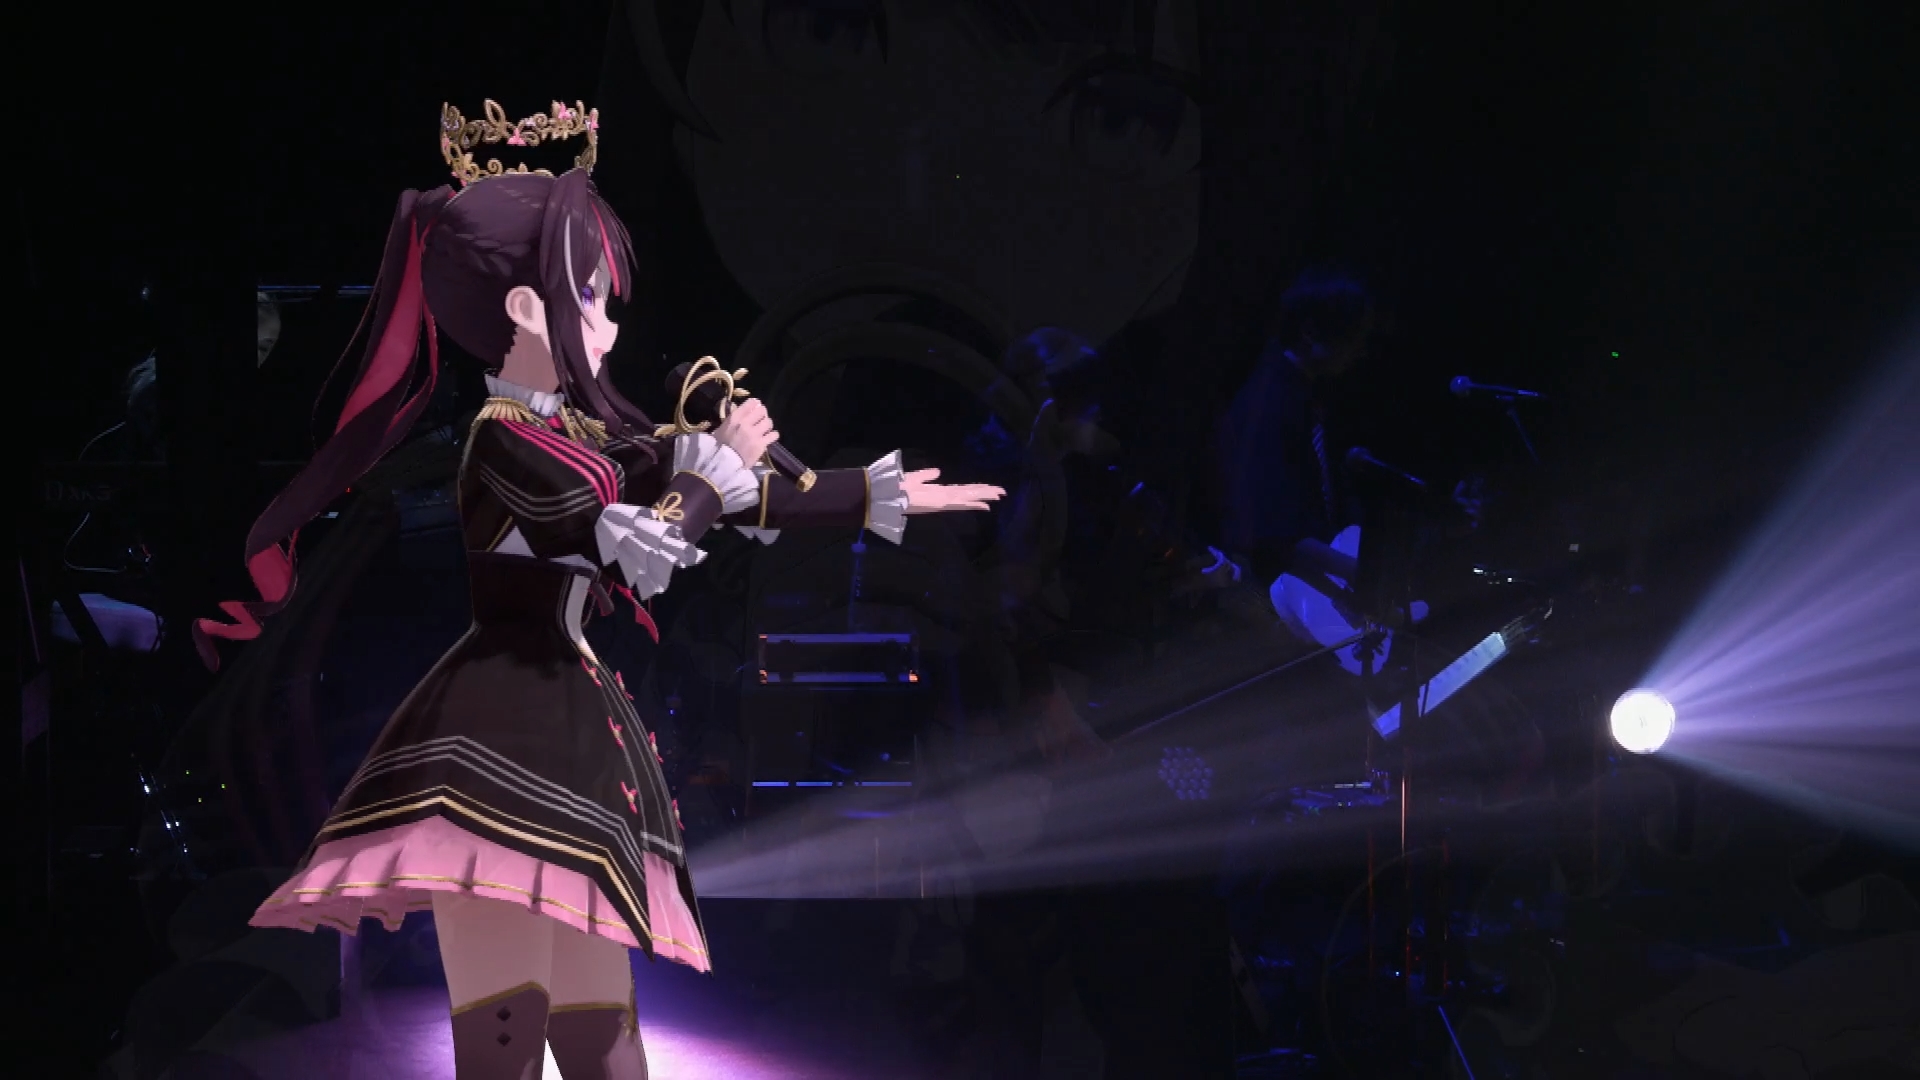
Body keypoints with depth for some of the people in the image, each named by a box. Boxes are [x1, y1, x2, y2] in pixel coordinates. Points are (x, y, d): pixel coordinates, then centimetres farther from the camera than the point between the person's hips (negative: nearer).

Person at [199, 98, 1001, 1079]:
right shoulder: (505, 439, -7)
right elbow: (640, 549, -13)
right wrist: (722, 459, 1)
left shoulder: (581, 433, 19)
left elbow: (744, 505, 22)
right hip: (504, 740, -10)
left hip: (570, 736, 10)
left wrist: (881, 496, 26)